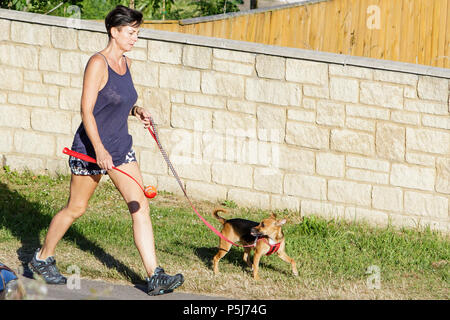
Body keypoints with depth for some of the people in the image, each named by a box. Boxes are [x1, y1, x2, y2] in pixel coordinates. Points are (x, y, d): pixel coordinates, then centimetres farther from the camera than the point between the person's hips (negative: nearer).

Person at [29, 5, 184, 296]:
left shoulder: (126, 63, 8)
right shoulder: (98, 64, -16)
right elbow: (87, 111, -21)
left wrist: (136, 111, 4)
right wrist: (99, 150, -28)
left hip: (120, 146, 7)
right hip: (91, 146, -7)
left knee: (140, 206, -3)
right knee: (76, 208, 6)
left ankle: (155, 277, -6)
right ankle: (42, 258, 28)